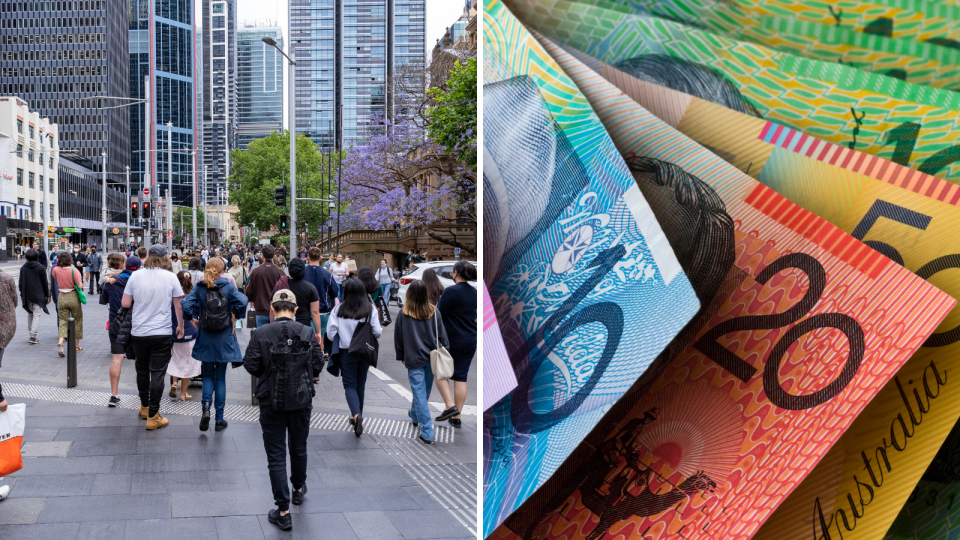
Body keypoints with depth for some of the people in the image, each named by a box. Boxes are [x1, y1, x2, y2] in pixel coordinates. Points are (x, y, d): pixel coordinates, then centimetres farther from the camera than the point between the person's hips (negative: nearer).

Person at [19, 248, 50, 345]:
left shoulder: (23, 268, 2)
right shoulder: (41, 267, -6)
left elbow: (21, 283, 6)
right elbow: (45, 283, -4)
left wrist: (22, 294, 17)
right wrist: (47, 295, 3)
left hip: (27, 296, 3)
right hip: (38, 295, -3)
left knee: (30, 314, 18)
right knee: (36, 315, -3)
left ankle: (30, 333, 22)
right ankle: (33, 336, -12)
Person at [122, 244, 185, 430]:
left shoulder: (135, 276, -1)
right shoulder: (170, 277, -6)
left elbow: (125, 303, 2)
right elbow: (179, 306, 0)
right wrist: (180, 327, 14)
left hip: (138, 333, 3)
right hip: (162, 334, -3)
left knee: (142, 370, 20)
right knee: (157, 374, 0)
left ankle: (145, 407, 35)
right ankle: (153, 416, 0)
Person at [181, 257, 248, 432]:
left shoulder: (199, 287, -3)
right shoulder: (228, 287, -6)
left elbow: (186, 304, -13)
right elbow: (243, 301, -18)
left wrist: (196, 318, 2)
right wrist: (234, 316, -2)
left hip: (205, 339, 1)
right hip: (224, 338, -1)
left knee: (208, 376, 16)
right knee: (220, 378, 9)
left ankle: (206, 405, -10)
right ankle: (219, 419, 12)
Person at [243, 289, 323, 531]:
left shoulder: (260, 334, -12)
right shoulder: (307, 333, -8)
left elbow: (250, 365, -8)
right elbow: (318, 364, -2)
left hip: (271, 402, -2)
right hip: (302, 401, 2)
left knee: (276, 455, 5)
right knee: (299, 447, 24)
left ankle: (283, 511, 6)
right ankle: (299, 488, 46)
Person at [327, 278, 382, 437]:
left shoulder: (338, 309, -10)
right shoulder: (370, 309, -7)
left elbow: (330, 333, -10)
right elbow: (377, 333, -9)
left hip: (346, 352, -2)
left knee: (349, 385, 4)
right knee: (360, 384, 18)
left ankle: (356, 414, -20)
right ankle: (357, 416, 28)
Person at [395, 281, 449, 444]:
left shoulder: (403, 314, -10)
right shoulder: (434, 312, -6)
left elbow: (398, 338, -1)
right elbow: (442, 334, 1)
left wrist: (401, 356, 11)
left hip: (413, 359, -3)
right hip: (431, 357, 3)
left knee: (420, 393, 0)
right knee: (425, 390, 21)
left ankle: (427, 432, -3)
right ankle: (415, 415, 46)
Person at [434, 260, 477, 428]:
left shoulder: (450, 291, -15)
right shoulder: (475, 293, 6)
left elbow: (439, 316, -13)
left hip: (451, 340, -6)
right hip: (471, 340, 6)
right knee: (461, 377, 9)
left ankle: (450, 406, -2)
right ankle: (457, 417, 11)